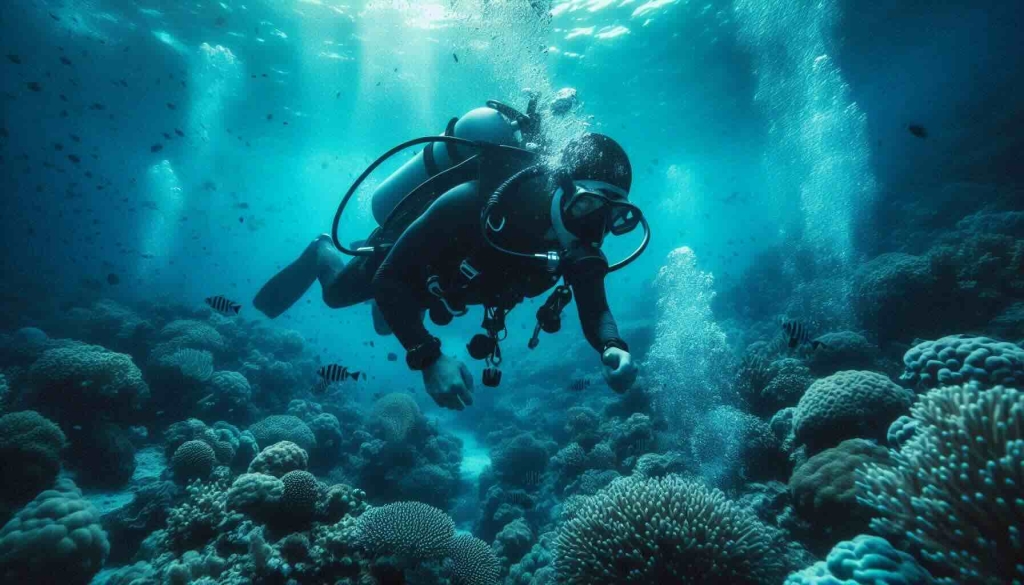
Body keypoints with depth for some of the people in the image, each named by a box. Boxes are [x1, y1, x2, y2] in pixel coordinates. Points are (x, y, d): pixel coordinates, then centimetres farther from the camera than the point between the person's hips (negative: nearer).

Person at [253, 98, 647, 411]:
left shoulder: (578, 243, -30)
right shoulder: (473, 205, -47)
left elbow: (595, 310, -24)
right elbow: (390, 281, -43)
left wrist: (614, 348, -47)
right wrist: (429, 358, -53)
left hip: (447, 276, 5)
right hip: (401, 251, -5)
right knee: (336, 293, 25)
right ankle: (323, 251, 53)